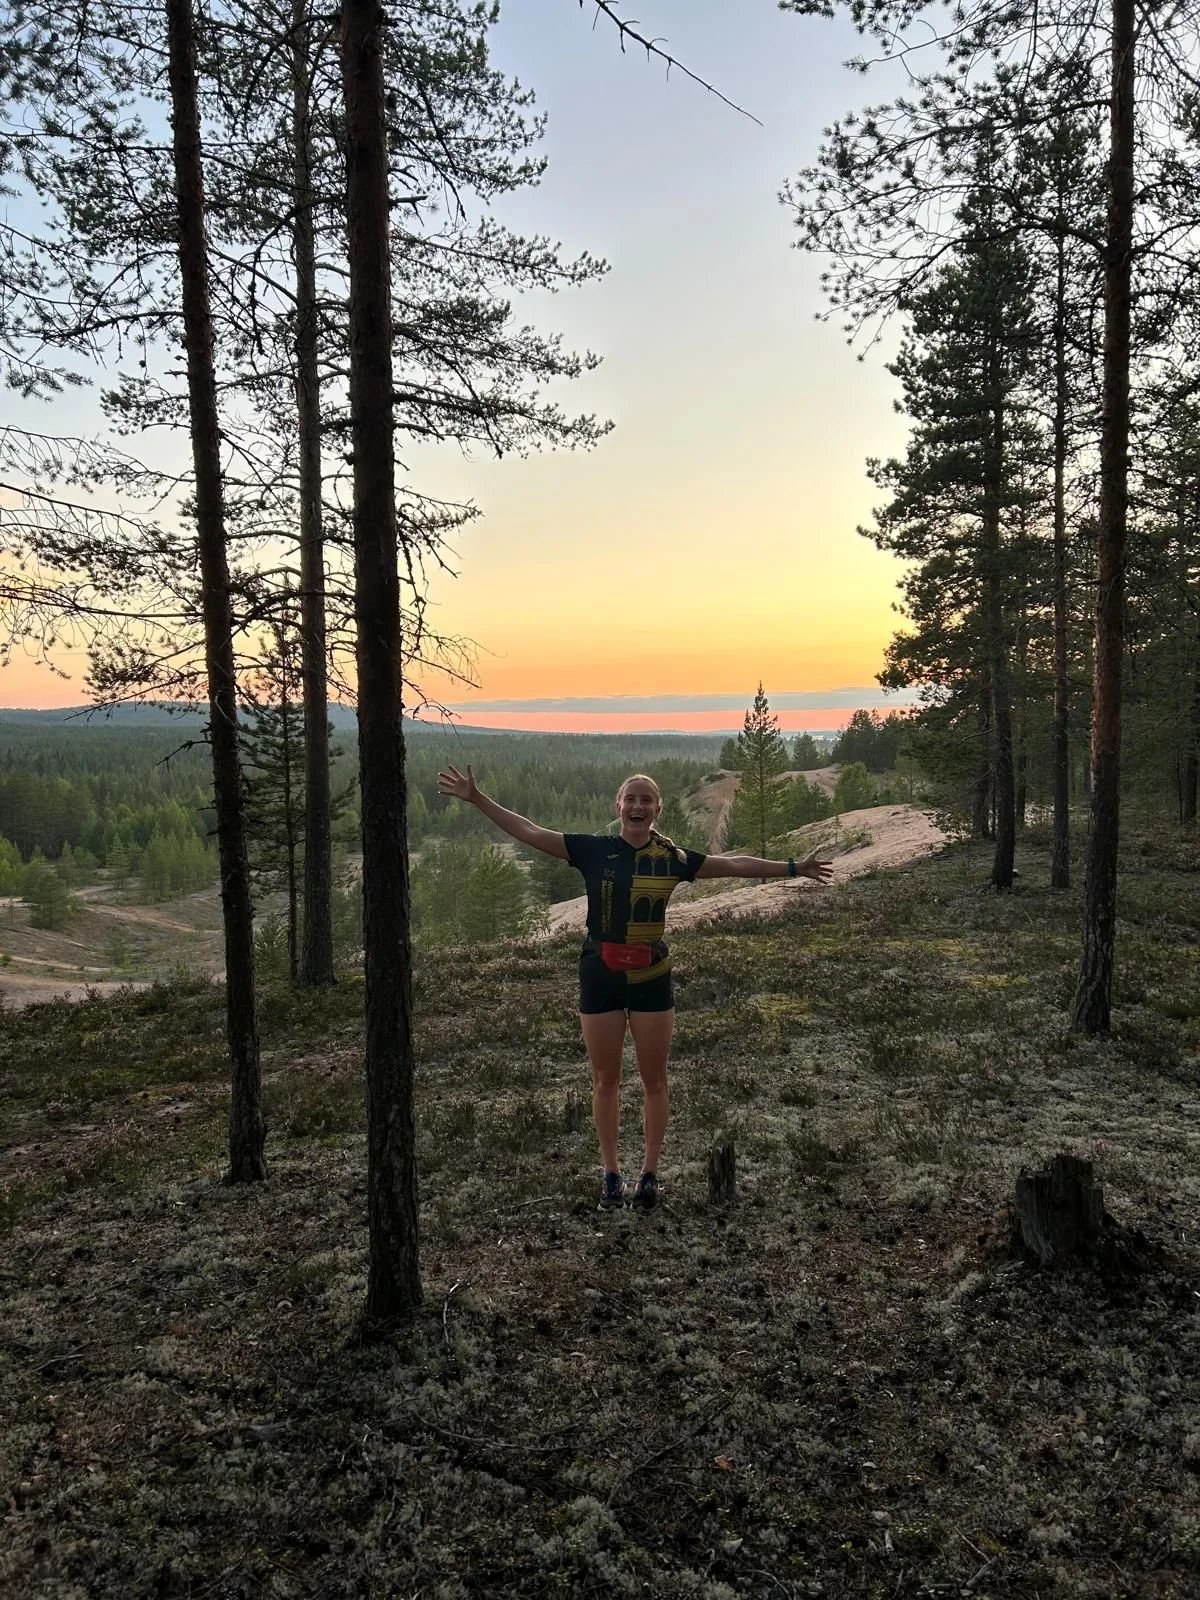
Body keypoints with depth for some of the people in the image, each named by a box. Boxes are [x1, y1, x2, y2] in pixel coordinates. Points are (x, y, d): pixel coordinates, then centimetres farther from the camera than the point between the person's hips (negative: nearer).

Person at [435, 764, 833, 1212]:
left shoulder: (672, 857, -2)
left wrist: (792, 868, 7)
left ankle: (649, 1174, 24)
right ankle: (611, 1174, 25)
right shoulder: (593, 850, -5)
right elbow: (528, 832, -7)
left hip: (651, 980, 1)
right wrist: (476, 798, -11)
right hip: (600, 978, 0)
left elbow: (733, 864, 6)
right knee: (605, 1081, 10)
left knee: (654, 1081, 9)